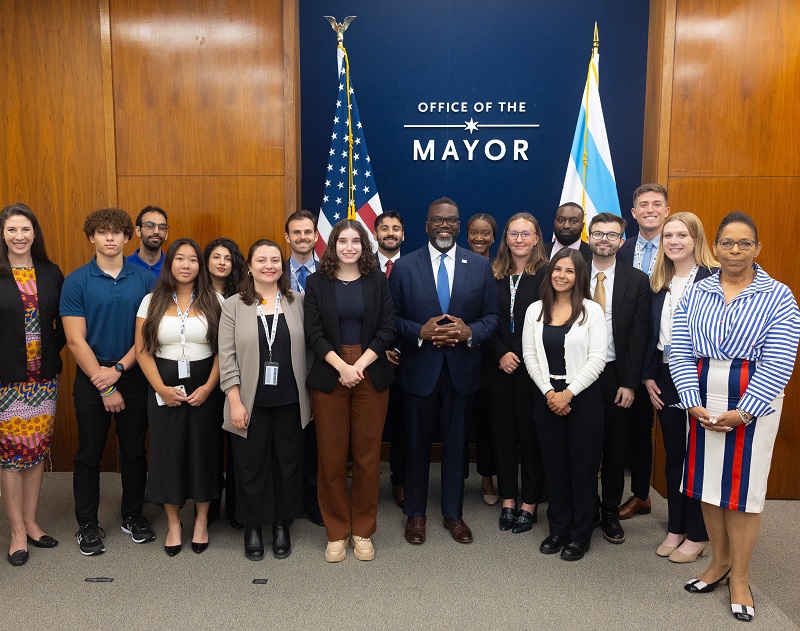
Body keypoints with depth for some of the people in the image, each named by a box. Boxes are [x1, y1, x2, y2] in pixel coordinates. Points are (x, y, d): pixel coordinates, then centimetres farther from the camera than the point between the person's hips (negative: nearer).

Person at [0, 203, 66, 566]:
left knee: (37, 450, 10)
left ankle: (31, 524, 24)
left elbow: (64, 321, 12)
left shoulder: (51, 274, 6)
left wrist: (54, 348, 0)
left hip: (43, 377, 3)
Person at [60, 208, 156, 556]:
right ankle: (87, 524, 23)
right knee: (89, 454, 8)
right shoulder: (76, 282, -5)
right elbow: (76, 340, -8)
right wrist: (104, 386, -11)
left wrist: (119, 369, -13)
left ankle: (132, 515, 28)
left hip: (133, 375, 1)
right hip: (91, 378, -1)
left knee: (134, 451, 11)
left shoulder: (145, 279, -1)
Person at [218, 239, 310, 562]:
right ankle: (253, 527, 27)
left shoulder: (298, 302, 3)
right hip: (251, 402, -1)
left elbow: (307, 350, 4)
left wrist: (309, 396, 3)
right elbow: (226, 357, -3)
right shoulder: (233, 305, 1)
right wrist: (235, 402, -9)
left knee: (288, 462, 11)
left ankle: (282, 524, 29)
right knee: (251, 465, 8)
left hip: (289, 401, 1)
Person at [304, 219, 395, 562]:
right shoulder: (317, 282, 4)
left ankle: (363, 531, 19)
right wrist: (342, 366, -14)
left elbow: (387, 330, 0)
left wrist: (360, 366, -11)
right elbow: (313, 333, -2)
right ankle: (336, 532, 18)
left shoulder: (377, 281, 6)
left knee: (368, 454, 5)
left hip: (371, 375, 1)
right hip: (329, 376, 0)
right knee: (331, 456, 3)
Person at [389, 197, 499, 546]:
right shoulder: (404, 266, -2)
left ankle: (453, 513, 30)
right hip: (419, 369, -1)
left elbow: (492, 315, 3)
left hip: (461, 369, 1)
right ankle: (415, 513, 29)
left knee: (456, 442, 13)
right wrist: (419, 332, -19)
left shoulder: (480, 266, 2)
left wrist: (471, 332, -16)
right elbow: (392, 317, -1)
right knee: (417, 442, 12)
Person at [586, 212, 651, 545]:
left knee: (615, 449, 11)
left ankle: (610, 512, 27)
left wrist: (629, 383, -8)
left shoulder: (637, 281, 0)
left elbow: (639, 335, -3)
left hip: (616, 375, 0)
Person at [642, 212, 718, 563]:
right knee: (673, 456, 14)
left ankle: (697, 535, 20)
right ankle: (675, 528, 27)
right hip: (665, 380, 6)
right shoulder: (659, 283, 9)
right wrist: (648, 376, 7)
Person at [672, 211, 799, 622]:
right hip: (703, 405, 3)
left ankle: (739, 577, 19)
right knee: (708, 484, 10)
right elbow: (680, 352, 0)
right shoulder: (695, 294, 5)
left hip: (752, 407, -3)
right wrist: (693, 403, -10)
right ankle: (719, 563, 29)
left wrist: (742, 412, -16)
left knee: (742, 488, 3)